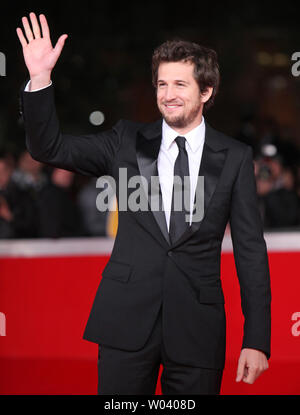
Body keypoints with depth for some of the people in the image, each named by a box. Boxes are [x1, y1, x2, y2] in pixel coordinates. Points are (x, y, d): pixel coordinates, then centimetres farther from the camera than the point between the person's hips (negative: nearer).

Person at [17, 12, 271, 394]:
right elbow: (49, 148, 2)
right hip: (127, 318, 1)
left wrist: (256, 340, -3)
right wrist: (40, 79, -14)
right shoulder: (127, 141, 7)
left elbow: (250, 249, 2)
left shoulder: (235, 158, 3)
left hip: (197, 326, -1)